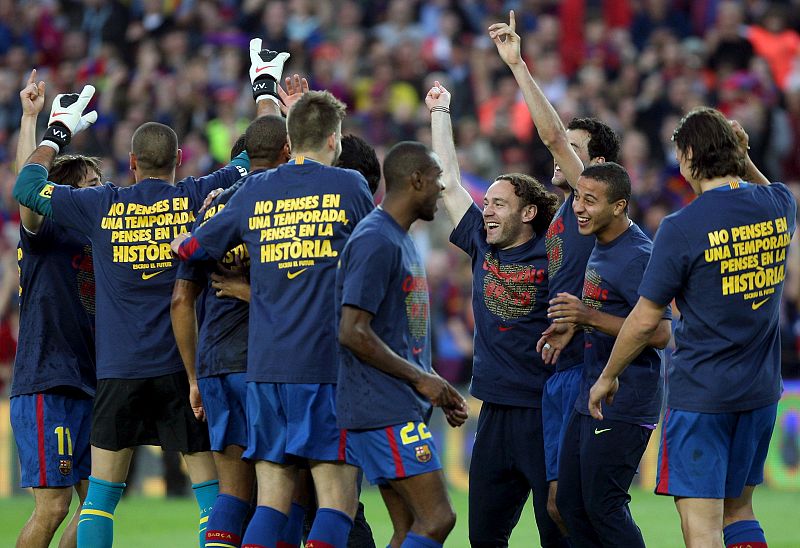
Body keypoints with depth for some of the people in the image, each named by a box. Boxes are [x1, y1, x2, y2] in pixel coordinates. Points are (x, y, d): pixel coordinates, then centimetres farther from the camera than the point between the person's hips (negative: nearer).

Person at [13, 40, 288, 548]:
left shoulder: (101, 205, 0)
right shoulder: (199, 197, -2)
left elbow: (26, 185, 12)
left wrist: (58, 132, 27)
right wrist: (267, 90, 25)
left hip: (119, 372, 1)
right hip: (187, 367, -1)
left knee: (101, 495, 7)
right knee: (213, 493, 2)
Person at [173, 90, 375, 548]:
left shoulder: (255, 191, 8)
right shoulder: (349, 186, 0)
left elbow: (191, 248, 18)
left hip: (264, 368, 4)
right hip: (328, 365, -4)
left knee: (272, 504, 7)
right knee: (337, 504, -4)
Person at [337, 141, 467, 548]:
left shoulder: (401, 241, 19)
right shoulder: (375, 242, -14)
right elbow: (353, 332, -20)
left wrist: (438, 388, 18)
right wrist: (421, 378, -14)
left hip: (404, 410, 10)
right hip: (385, 412, -10)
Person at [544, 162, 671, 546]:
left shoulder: (637, 256, -18)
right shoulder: (600, 247, 13)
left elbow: (659, 333, -23)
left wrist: (590, 317, -28)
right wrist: (571, 326, 17)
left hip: (624, 403, -10)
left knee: (603, 507, -7)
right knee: (570, 502, 11)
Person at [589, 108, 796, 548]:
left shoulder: (682, 228, -16)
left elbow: (645, 320, -10)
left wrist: (607, 378, 4)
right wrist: (743, 160, 12)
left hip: (699, 392, -6)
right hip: (761, 390, 6)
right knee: (739, 508, 19)